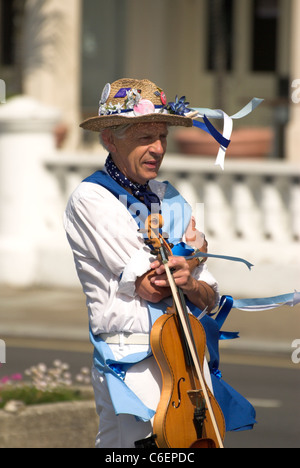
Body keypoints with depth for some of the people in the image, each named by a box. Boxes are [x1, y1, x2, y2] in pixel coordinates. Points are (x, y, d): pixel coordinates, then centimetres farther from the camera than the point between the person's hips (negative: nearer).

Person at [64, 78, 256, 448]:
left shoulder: (171, 200, 12)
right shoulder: (90, 200, -7)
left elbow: (210, 298, 10)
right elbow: (144, 285, -14)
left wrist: (190, 284, -14)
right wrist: (192, 250, 4)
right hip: (133, 365, -6)